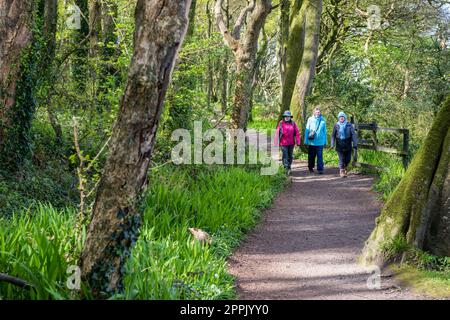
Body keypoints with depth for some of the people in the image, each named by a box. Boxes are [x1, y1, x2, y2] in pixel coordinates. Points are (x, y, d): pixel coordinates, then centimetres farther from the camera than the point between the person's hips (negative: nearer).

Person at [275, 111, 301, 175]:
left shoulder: (293, 124, 2)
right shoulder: (281, 123, -2)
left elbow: (297, 133, 2)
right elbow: (277, 133, 0)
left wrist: (298, 142, -3)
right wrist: (277, 142, -2)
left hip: (291, 143, 3)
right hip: (284, 143, -3)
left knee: (290, 156, 13)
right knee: (285, 156, -9)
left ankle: (289, 168, 26)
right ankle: (286, 168, -13)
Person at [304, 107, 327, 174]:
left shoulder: (323, 120, 4)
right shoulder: (310, 119, 1)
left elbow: (324, 131, 10)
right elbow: (307, 130, 3)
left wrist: (325, 141, 9)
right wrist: (306, 141, -1)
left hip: (320, 142, 0)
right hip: (311, 142, 0)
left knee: (320, 156, -5)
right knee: (311, 156, 11)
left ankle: (320, 169, -3)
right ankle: (311, 167, 27)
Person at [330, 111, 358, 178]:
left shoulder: (349, 125, -1)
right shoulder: (336, 126, 1)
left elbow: (353, 134, -2)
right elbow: (333, 135, 3)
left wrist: (355, 144, -8)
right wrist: (332, 144, -6)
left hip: (348, 145, 1)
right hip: (340, 145, -1)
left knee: (348, 159, 7)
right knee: (341, 159, -7)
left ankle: (345, 168, 35)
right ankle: (342, 171, 1)